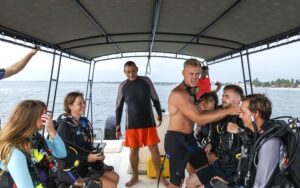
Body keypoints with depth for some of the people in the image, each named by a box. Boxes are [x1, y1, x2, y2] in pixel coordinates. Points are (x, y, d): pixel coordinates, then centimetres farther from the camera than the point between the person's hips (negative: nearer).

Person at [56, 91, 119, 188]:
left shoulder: (83, 122, 8)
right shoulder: (64, 126, -16)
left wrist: (97, 154, -3)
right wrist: (87, 158, -23)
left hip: (85, 166, 8)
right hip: (70, 170, -8)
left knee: (115, 177, 12)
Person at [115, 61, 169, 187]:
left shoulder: (146, 81, -2)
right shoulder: (122, 86, -1)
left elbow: (155, 99, 8)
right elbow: (119, 107, 6)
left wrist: (159, 114, 7)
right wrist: (118, 126, 5)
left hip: (149, 122, 0)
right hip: (132, 124, 0)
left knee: (154, 149, 2)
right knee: (133, 150, 7)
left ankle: (159, 176, 19)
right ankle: (135, 176, 26)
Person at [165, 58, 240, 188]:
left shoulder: (192, 90, 12)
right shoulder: (178, 93, -22)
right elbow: (199, 119, -27)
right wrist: (228, 111, -24)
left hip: (189, 138, 10)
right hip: (176, 140, -9)